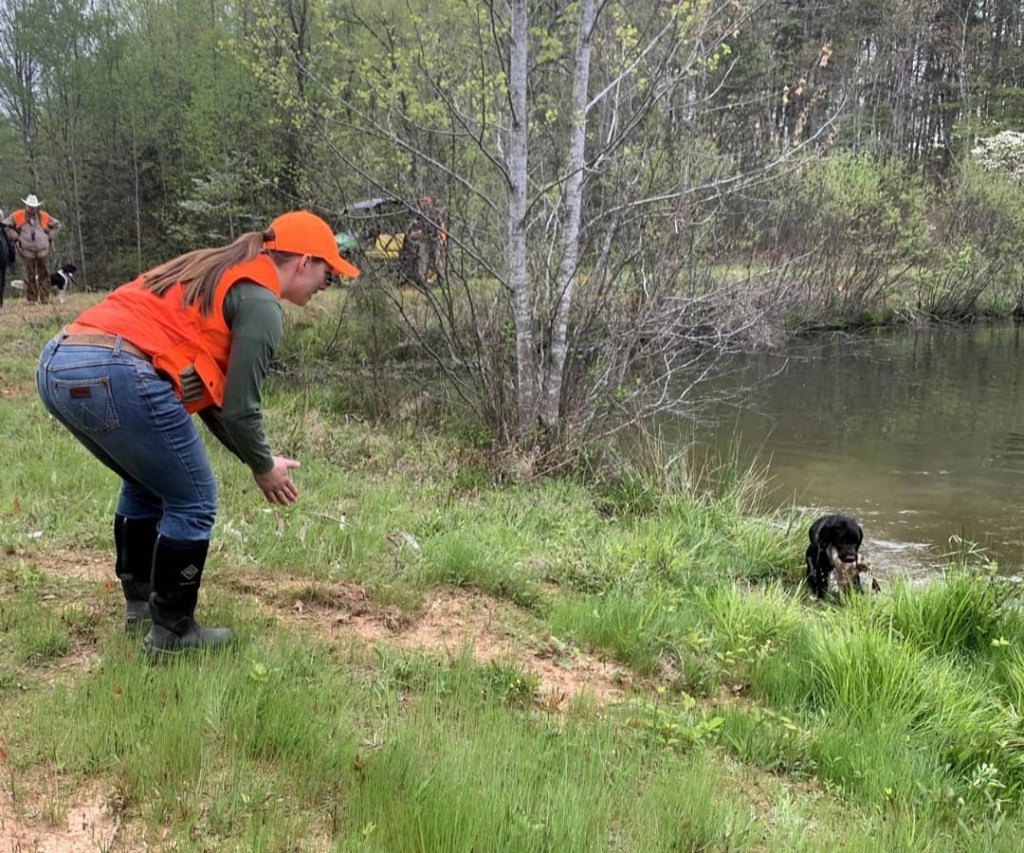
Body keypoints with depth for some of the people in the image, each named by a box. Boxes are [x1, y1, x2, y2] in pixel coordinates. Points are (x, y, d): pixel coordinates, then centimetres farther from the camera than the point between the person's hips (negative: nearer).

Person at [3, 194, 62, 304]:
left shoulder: (44, 216, 5)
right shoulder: (18, 216, 1)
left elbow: (57, 225, 19)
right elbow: (5, 226, 8)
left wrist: (49, 236, 10)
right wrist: (15, 238, 2)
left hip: (42, 250, 1)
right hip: (27, 251, -1)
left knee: (44, 274, 1)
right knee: (30, 275, 0)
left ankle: (44, 298, 5)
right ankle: (31, 299, 4)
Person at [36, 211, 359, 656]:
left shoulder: (218, 273, 28)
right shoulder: (261, 303, 0)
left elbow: (207, 388, 29)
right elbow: (237, 406, -3)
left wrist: (256, 459, 29)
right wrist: (265, 468, 15)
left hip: (55, 365, 10)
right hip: (115, 375, -10)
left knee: (146, 484, 29)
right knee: (193, 502, 8)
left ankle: (140, 602, 39)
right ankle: (171, 631, 18)